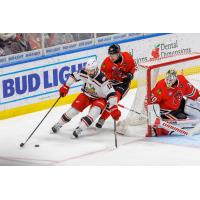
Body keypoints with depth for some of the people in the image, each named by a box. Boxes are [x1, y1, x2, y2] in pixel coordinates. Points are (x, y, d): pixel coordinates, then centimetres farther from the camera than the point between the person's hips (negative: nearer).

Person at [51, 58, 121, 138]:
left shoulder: (102, 80, -36)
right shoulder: (84, 73, -21)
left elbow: (111, 94, -37)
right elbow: (74, 76, 1)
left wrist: (114, 109, -44)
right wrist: (65, 87, 3)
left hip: (99, 98, -4)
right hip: (86, 95, 4)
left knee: (95, 111, -31)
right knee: (74, 108, -7)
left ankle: (80, 128, -30)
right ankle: (59, 124, 10)